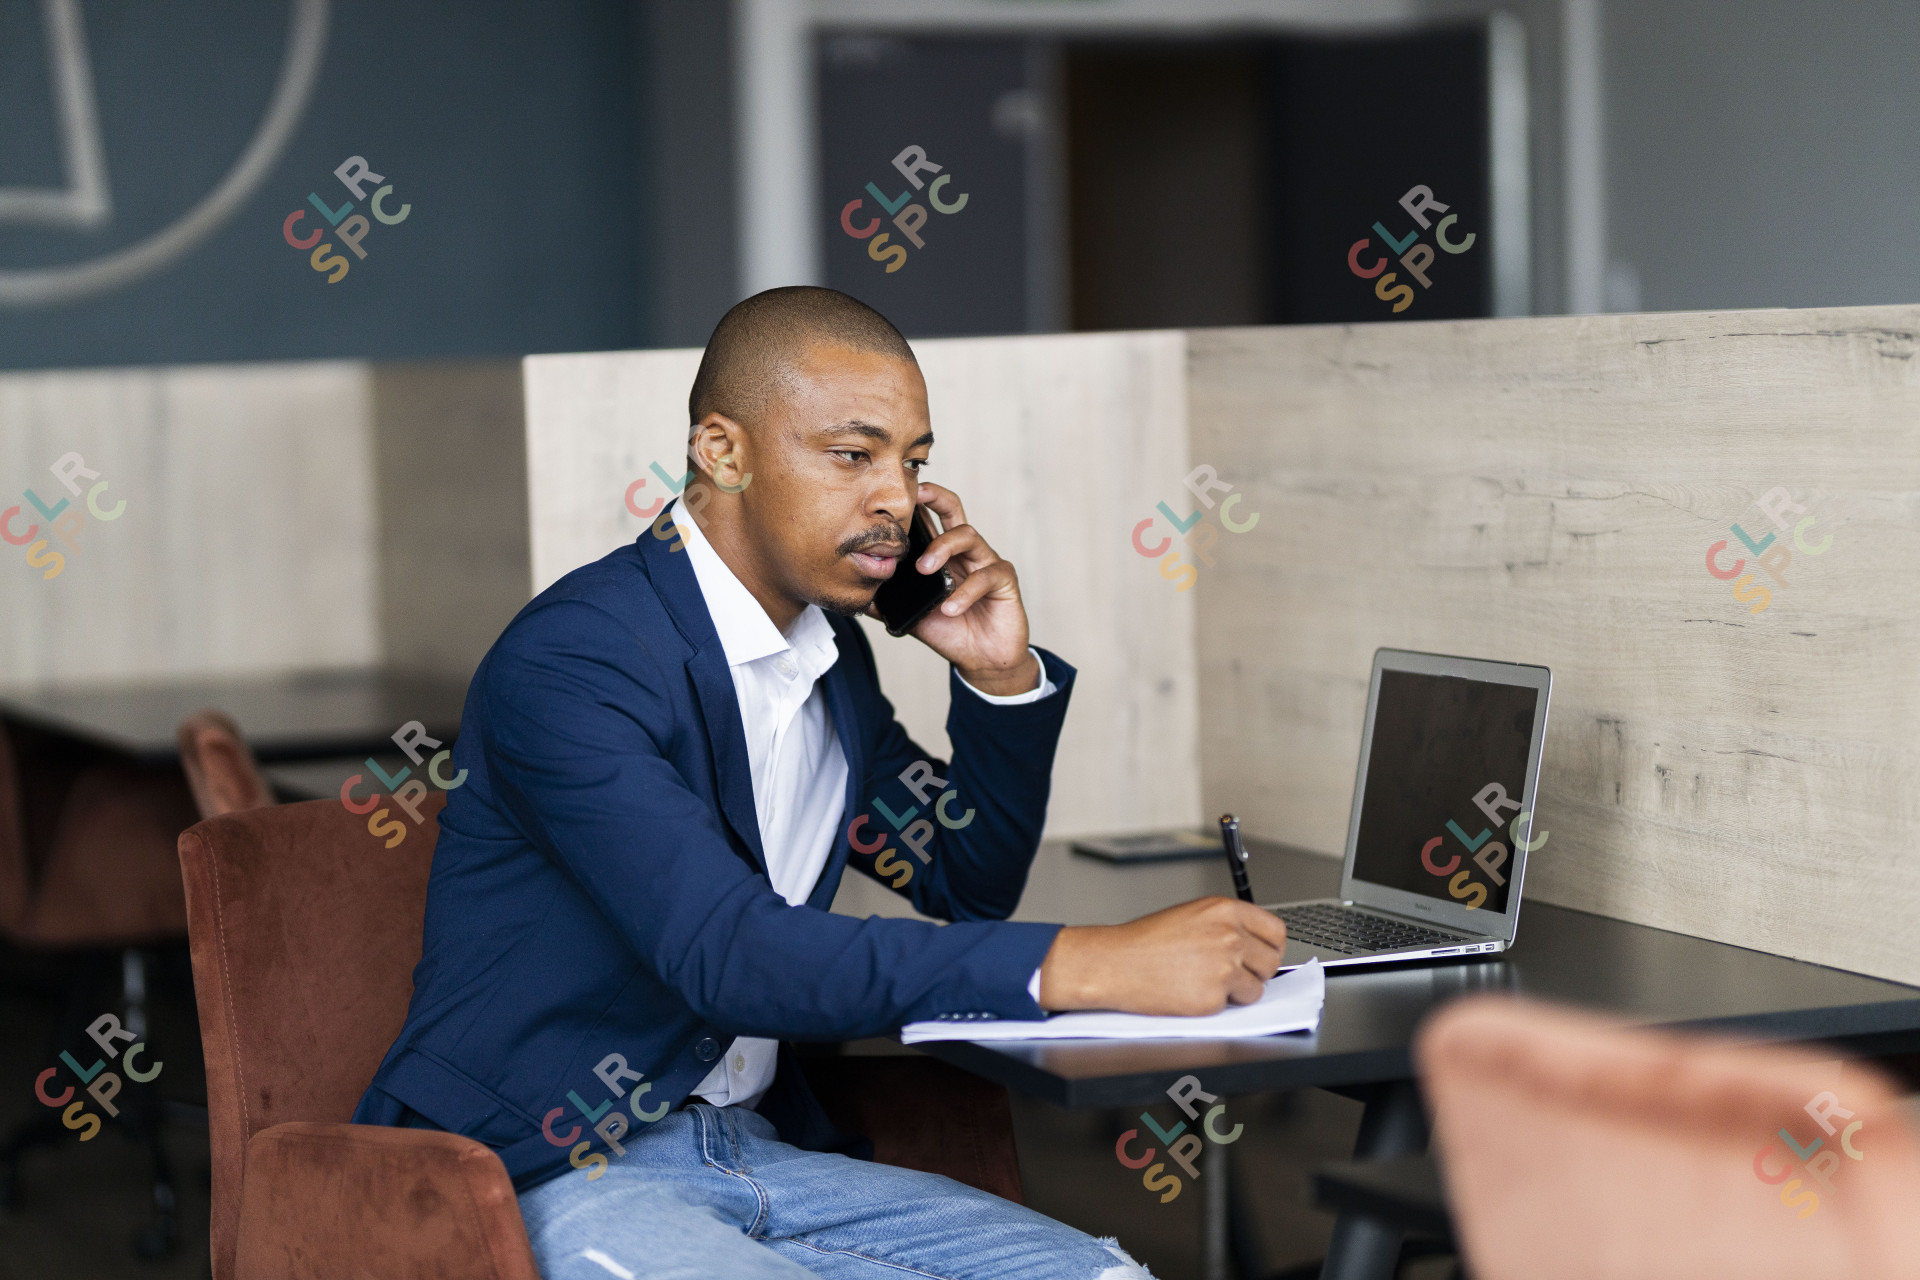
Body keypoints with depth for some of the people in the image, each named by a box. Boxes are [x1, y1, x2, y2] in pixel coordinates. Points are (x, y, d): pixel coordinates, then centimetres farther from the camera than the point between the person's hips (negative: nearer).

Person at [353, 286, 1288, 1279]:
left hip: (751, 1147, 8)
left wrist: (1002, 677, 1)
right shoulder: (568, 662, -18)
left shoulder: (832, 652, 10)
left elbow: (970, 887, 21)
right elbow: (728, 954, -30)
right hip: (544, 1182, -8)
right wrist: (1085, 966, -34)